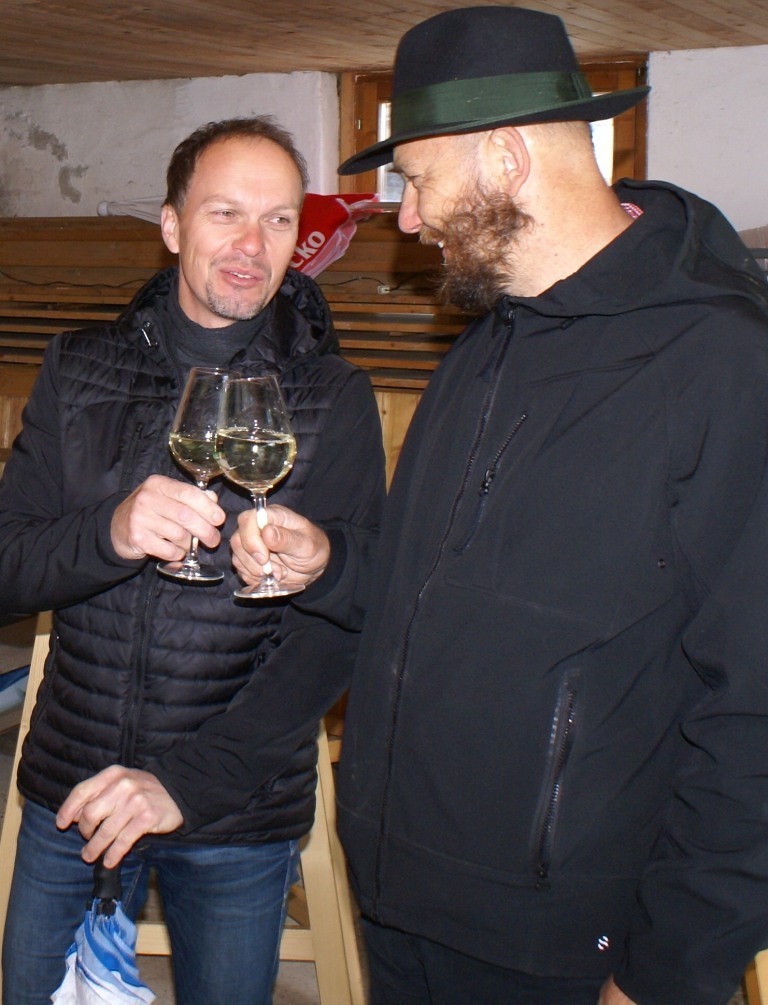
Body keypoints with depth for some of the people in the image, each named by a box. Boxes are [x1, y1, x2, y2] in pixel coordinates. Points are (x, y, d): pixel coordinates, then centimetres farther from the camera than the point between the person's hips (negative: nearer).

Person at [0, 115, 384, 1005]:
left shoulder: (333, 400, -8)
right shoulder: (80, 371, 0)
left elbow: (338, 624, -13)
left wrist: (190, 784, -21)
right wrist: (110, 533, -25)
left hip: (238, 811, -2)